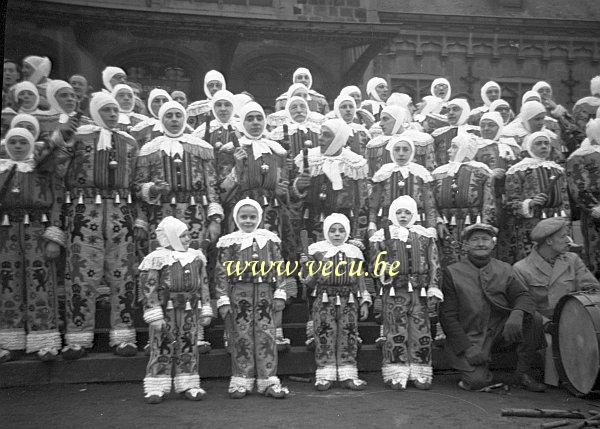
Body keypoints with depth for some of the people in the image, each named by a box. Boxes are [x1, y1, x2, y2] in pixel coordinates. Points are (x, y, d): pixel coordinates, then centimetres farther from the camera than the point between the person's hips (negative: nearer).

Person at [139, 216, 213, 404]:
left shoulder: (196, 257, 11)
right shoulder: (157, 259, -7)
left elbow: (203, 284, 15)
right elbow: (148, 288, -9)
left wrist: (205, 311, 10)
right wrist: (154, 316, -14)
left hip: (189, 311, 5)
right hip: (165, 311, -4)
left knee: (188, 349, 9)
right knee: (162, 348, 0)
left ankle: (188, 386, 18)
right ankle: (156, 388, 10)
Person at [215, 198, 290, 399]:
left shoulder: (270, 239, 10)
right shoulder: (229, 241, 4)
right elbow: (222, 272, 2)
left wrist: (280, 294, 3)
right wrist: (223, 301, -4)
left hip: (264, 293, 2)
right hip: (239, 293, -1)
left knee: (266, 336, 1)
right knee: (241, 337, 2)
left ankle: (268, 381, 9)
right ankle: (241, 381, 12)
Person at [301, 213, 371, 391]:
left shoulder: (354, 251, 14)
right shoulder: (318, 250, 7)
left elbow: (360, 280, 17)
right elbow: (311, 284, 6)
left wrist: (364, 303, 9)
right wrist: (307, 265, -11)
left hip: (349, 301, 2)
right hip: (325, 300, -2)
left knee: (349, 337, 0)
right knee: (324, 336, -4)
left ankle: (348, 374, 9)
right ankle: (325, 375, 6)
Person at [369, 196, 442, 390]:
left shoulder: (425, 235, 13)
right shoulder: (383, 236, 8)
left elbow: (434, 264, 11)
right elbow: (374, 265, 7)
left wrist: (434, 288, 2)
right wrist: (384, 270, -15)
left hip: (419, 291, 2)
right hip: (394, 292, -2)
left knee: (421, 332, 2)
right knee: (396, 333, -4)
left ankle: (420, 374, 13)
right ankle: (396, 375, 5)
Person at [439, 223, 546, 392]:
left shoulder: (505, 269, 7)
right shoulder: (452, 273, -4)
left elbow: (523, 295, -4)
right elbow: (448, 315, -7)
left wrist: (516, 314, -29)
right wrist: (468, 348, -16)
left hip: (500, 331, 4)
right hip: (469, 337, -3)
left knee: (534, 318, -20)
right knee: (476, 381, -24)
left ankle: (524, 373, -4)